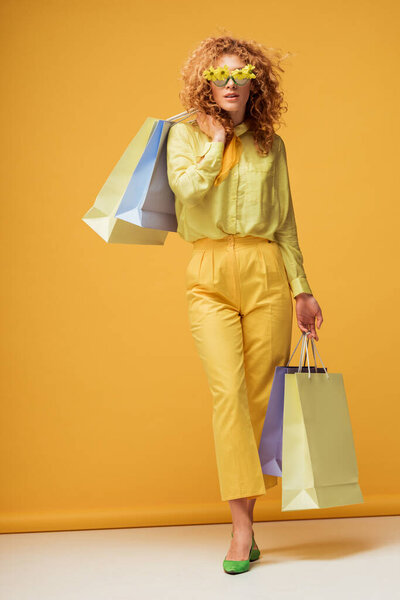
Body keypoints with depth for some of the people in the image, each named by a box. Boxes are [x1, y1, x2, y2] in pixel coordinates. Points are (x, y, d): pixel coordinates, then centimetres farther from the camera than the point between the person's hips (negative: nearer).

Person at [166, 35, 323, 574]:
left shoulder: (270, 145, 14)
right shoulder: (186, 134, 9)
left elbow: (285, 224, 15)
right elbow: (188, 187, -12)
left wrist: (301, 289, 11)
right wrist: (218, 139, 0)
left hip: (266, 272, 2)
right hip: (210, 275, -2)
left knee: (262, 396, 0)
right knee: (228, 391, -13)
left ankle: (246, 513, 14)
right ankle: (242, 531, -11)